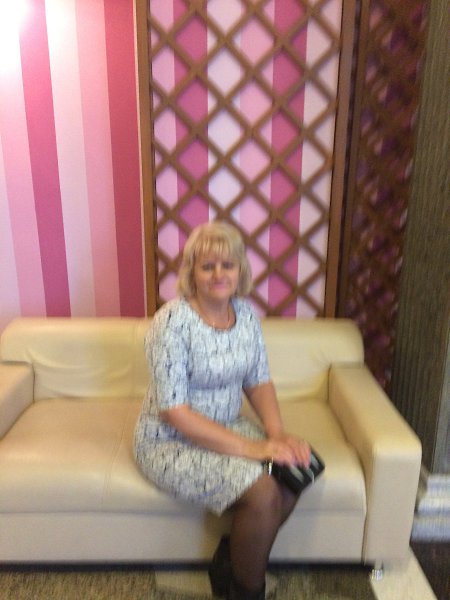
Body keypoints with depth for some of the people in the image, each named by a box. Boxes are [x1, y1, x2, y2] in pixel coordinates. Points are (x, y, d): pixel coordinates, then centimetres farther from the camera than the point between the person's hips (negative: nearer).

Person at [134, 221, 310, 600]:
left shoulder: (247, 313, -3)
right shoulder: (172, 322, -23)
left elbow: (259, 381, 5)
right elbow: (174, 412, -24)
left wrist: (277, 432, -12)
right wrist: (249, 448, -25)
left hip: (226, 427, 7)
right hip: (170, 441, -6)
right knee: (262, 492, -23)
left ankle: (229, 564, 10)